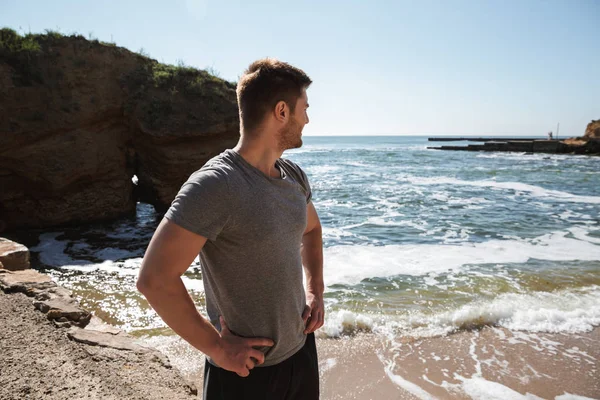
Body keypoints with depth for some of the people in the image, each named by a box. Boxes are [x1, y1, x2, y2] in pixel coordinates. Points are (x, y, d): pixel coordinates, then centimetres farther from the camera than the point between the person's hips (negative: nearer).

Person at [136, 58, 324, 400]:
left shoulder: (294, 176, 0)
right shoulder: (215, 185, -24)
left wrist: (316, 291, 5)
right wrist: (217, 347, -18)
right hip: (245, 370, -7)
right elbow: (155, 279, -25)